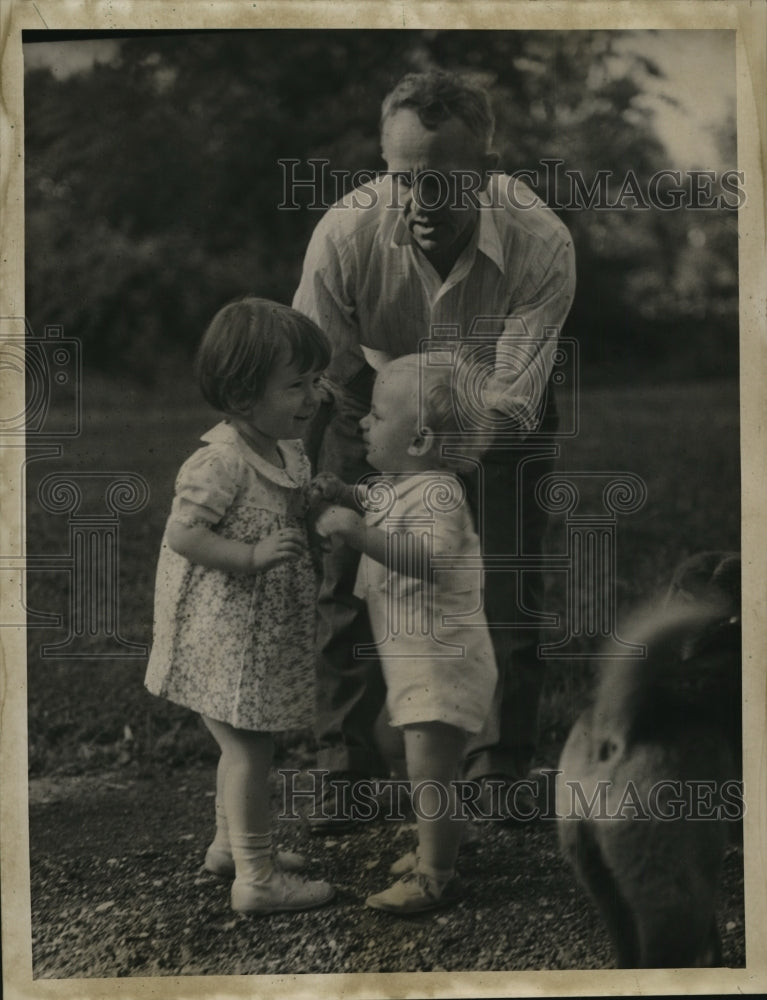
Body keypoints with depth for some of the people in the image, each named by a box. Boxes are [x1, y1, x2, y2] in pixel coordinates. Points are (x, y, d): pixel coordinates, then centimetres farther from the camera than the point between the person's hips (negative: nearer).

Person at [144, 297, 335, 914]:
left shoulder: (289, 453, 6)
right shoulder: (221, 463, -23)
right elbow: (183, 534, -25)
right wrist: (252, 555, -32)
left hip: (263, 632, 9)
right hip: (228, 634, -9)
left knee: (244, 746, 21)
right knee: (249, 749, -2)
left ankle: (231, 842, 38)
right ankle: (256, 877, 7)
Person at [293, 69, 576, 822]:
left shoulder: (541, 245, -34)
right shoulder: (345, 232, -32)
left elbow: (509, 404, -34)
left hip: (498, 405, -1)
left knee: (507, 585, -4)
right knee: (344, 573, -3)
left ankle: (499, 773, 14)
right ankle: (345, 769, 13)